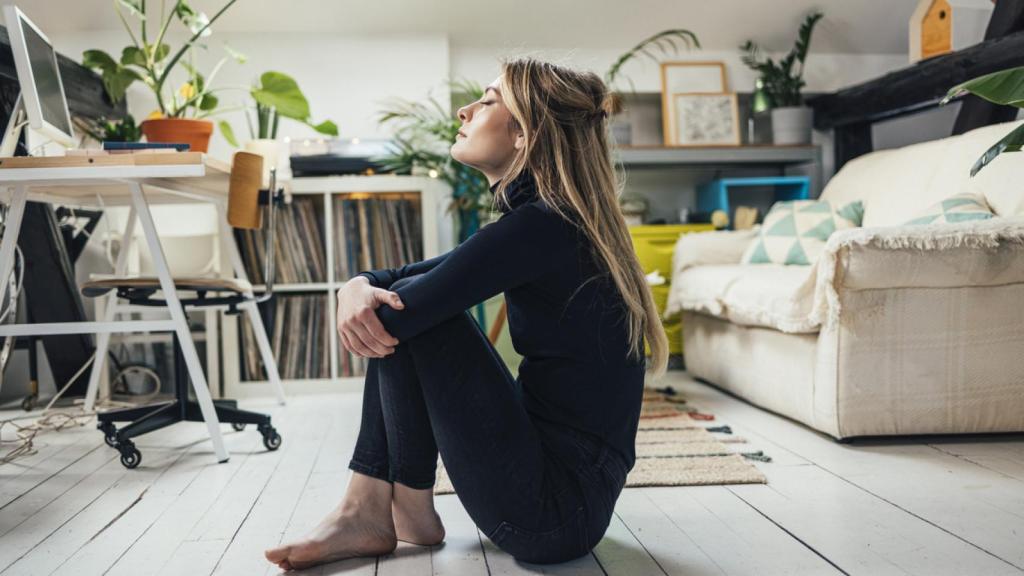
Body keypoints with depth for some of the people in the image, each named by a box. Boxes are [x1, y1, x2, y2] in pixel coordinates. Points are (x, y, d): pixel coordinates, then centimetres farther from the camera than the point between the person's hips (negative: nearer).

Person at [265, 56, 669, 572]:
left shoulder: (542, 225, -20)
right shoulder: (556, 221, 10)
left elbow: (395, 315, -23)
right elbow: (407, 277, 12)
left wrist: (361, 295, 0)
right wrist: (359, 286, -10)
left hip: (557, 508, -9)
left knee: (406, 316, -12)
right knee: (398, 302, 6)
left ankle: (411, 510, 6)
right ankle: (367, 511, 6)